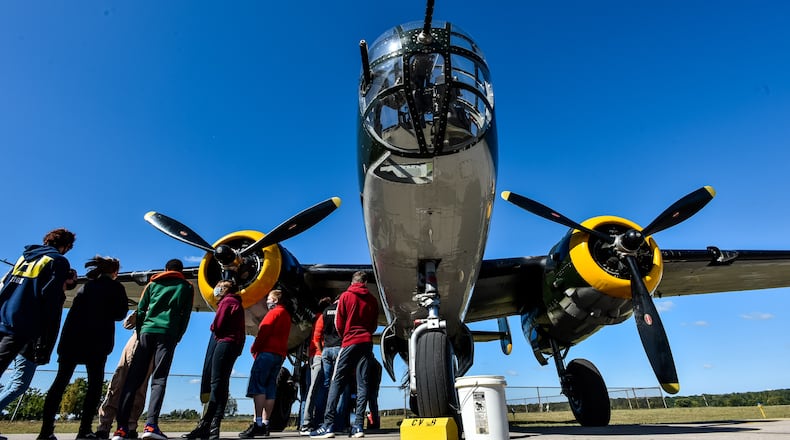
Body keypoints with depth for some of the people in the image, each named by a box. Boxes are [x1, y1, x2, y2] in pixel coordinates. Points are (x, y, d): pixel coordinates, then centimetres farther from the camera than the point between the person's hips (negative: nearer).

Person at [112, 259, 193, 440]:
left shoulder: (153, 283, 22)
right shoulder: (187, 287, 16)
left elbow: (140, 311, 15)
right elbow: (185, 316, 10)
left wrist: (139, 334, 18)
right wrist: (177, 338, 16)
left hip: (147, 331, 2)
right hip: (168, 334, -2)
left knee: (133, 378, 2)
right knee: (159, 379, -6)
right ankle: (151, 424, -21)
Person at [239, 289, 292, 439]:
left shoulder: (274, 312, -3)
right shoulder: (286, 315, 23)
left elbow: (263, 332, -12)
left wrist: (254, 349, -2)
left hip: (267, 352, -9)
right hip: (280, 354, 9)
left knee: (257, 386, -12)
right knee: (270, 388, 6)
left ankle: (258, 424, -20)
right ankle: (265, 425, 6)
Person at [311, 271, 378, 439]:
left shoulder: (345, 296, 1)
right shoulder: (372, 300, 8)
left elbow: (339, 323, 2)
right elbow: (374, 325, 12)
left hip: (350, 342, -3)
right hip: (367, 342, 3)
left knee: (337, 382, -1)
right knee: (362, 383, 3)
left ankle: (328, 425, -8)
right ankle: (358, 426, -1)